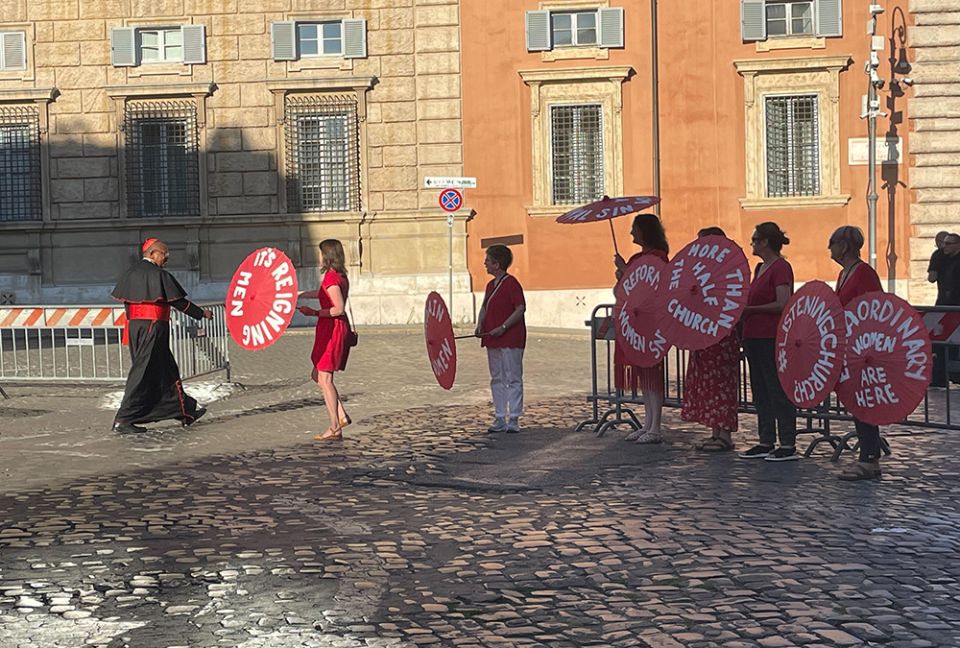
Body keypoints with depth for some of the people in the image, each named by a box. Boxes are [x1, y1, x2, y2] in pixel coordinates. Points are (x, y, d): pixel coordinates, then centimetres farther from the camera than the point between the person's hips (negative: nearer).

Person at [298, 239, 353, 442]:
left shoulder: (331, 277, -16)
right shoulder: (340, 276, 14)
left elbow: (339, 308, -22)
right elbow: (323, 294, 33)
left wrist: (315, 313, -16)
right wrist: (298, 294, 43)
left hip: (331, 329, -10)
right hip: (339, 329, 10)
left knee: (325, 378, -5)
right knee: (318, 375, 15)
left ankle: (335, 429, -4)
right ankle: (341, 416, 9)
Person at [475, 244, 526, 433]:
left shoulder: (511, 283, -12)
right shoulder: (491, 285, 14)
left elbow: (521, 308, -17)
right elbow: (484, 308, 20)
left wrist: (503, 327, -21)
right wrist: (480, 326, 3)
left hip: (511, 339, -9)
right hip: (492, 340, 9)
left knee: (513, 379, -2)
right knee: (497, 380, 10)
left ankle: (513, 419, 1)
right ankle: (500, 419, 16)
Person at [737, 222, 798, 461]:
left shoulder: (781, 267, -12)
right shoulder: (760, 267, 16)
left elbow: (782, 304, -20)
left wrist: (750, 309, -15)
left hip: (772, 338, -10)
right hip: (755, 336, 10)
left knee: (778, 390, -4)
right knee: (760, 391, 13)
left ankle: (788, 446, 1)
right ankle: (766, 443, 20)